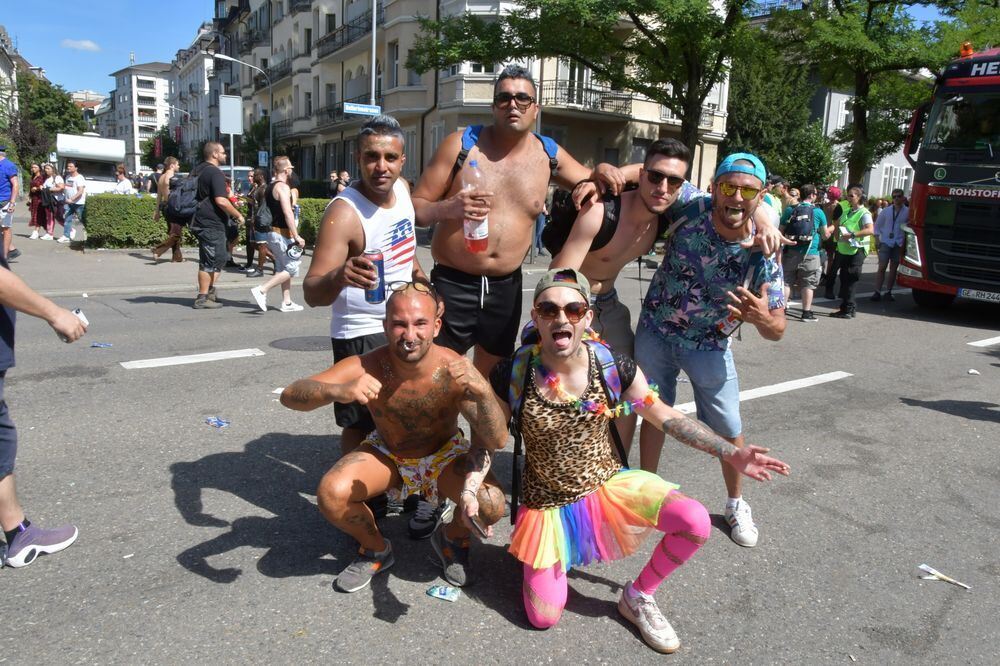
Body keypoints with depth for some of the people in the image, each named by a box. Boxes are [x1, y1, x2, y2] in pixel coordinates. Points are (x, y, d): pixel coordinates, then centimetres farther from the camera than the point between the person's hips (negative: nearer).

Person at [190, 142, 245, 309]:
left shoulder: (201, 171, 16)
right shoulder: (215, 173, -15)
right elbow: (221, 201, -24)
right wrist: (238, 215, -13)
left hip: (203, 222, 10)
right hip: (211, 224, -10)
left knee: (220, 258, 19)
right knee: (209, 261, -4)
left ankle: (209, 290, 21)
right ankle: (202, 298, 1)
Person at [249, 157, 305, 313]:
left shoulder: (268, 188, 14)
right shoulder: (283, 187, -14)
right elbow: (288, 213, -23)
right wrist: (296, 236, -23)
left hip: (272, 232, 10)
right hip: (282, 234, -10)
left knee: (282, 268, 15)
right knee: (292, 268, -3)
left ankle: (286, 302, 17)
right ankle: (262, 290, -11)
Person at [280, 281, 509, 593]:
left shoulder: (454, 371, -30)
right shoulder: (366, 367, -28)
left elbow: (496, 442, -35)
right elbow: (290, 395, -34)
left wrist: (482, 393, -57)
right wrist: (337, 391, -56)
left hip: (444, 456, -1)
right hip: (385, 454, 1)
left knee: (491, 505, -27)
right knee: (330, 495, -25)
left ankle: (452, 539, 11)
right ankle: (376, 550, 9)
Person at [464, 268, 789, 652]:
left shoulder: (614, 367, -16)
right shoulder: (512, 375, -20)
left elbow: (664, 416, -3)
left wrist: (729, 454, -8)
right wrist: (469, 490, -24)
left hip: (608, 483, 2)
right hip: (548, 502, -1)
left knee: (696, 522, -21)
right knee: (543, 618, -2)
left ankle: (638, 596, 9)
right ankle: (538, 552, 32)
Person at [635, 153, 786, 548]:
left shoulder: (762, 253, -22)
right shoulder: (690, 211, -23)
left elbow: (777, 330, -17)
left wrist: (762, 318, -43)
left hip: (710, 345, 0)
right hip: (656, 332, 0)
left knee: (729, 429, 6)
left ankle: (736, 504, 31)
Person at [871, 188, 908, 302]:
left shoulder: (907, 212, 1)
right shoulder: (886, 210, 5)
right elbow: (877, 225, 11)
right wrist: (878, 238, 1)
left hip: (899, 244, 0)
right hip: (886, 243, 0)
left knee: (893, 268, 6)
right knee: (882, 267, -5)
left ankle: (889, 292, 14)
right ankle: (877, 292, -4)